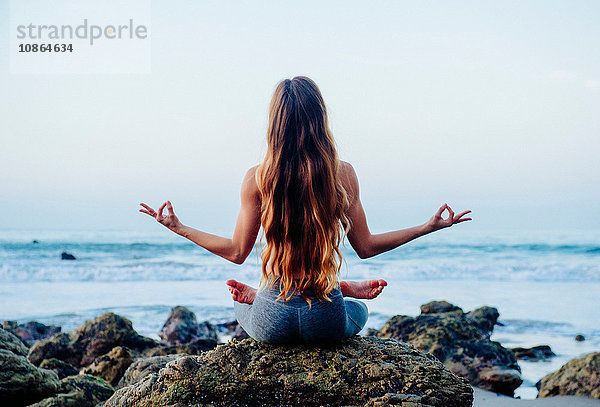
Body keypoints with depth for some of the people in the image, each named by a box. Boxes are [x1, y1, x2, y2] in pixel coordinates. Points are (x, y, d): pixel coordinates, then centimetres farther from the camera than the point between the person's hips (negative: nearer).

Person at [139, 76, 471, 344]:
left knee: (239, 302, 38)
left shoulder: (256, 179, -10)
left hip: (272, 323, 0)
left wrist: (178, 227, 13)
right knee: (359, 309, 39)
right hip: (327, 322, 0)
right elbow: (365, 247, 0)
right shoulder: (343, 174, -9)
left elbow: (237, 252, 0)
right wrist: (430, 226, 12)